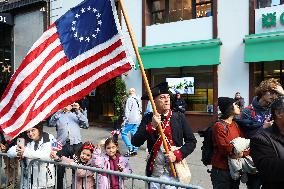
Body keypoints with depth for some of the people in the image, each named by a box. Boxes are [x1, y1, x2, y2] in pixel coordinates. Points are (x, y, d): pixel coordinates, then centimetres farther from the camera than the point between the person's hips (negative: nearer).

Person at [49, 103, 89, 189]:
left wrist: (78, 111, -1)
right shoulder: (58, 115, 17)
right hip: (62, 144, -1)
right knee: (60, 170, -4)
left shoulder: (76, 114, 21)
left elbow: (86, 125, 5)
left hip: (76, 144, 1)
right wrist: (61, 111, -13)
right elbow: (51, 123, -4)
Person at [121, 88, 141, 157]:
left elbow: (127, 110, -15)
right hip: (137, 120, 8)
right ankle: (135, 150, 12)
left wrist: (125, 118, -12)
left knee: (123, 133, -4)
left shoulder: (129, 99, -11)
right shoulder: (137, 100, 13)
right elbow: (139, 110, 18)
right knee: (134, 134, 11)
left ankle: (130, 149, -10)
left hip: (131, 120, -8)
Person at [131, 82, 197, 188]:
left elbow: (191, 142, 0)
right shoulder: (148, 118, -2)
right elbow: (135, 142, -9)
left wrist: (177, 155, -14)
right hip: (153, 173, 1)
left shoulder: (179, 117, -3)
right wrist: (152, 126, -20)